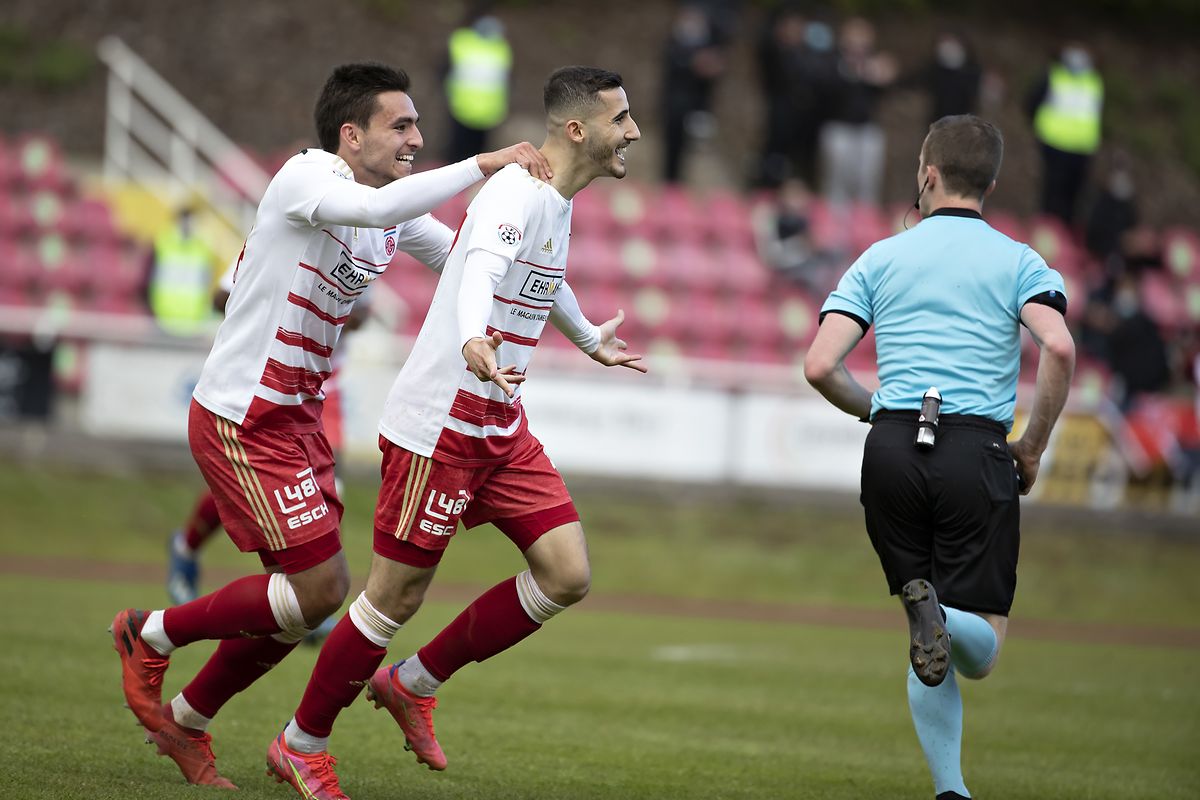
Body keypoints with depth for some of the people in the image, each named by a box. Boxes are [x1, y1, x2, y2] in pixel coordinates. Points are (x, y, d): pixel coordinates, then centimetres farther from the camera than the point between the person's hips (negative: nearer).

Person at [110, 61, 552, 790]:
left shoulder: (397, 217, 8)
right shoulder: (307, 178, -18)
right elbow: (378, 207, -39)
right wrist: (485, 165, -38)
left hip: (297, 420, 9)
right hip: (241, 420, -9)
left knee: (317, 592, 9)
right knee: (318, 586, -11)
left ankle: (184, 722, 25)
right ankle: (151, 637, 9)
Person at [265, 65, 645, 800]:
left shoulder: (559, 202, 12)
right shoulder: (517, 194, -18)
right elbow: (481, 268, -39)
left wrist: (587, 338, 53)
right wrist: (472, 338, -59)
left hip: (503, 426, 9)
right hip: (441, 424, -9)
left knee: (567, 576, -2)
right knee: (397, 597, -3)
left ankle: (414, 683, 14)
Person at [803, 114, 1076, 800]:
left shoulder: (880, 259, 12)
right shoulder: (1018, 261, 7)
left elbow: (821, 366, 2)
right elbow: (1059, 348, -12)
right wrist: (1033, 450, 1)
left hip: (892, 449, 2)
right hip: (977, 451, -2)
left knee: (936, 653, 14)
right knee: (981, 651, 0)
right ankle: (940, 616, -33)